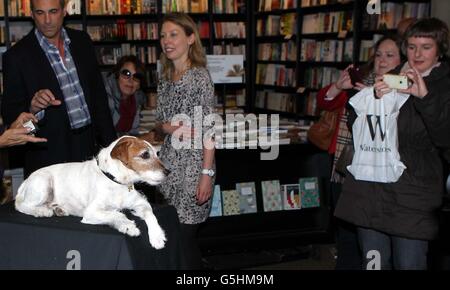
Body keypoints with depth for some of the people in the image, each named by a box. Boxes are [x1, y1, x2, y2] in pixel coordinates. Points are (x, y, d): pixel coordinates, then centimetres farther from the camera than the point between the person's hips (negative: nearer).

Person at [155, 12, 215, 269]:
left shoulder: (200, 76, -9)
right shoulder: (165, 78, 11)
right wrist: (165, 127, -7)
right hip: (168, 162, 6)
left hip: (193, 164, -6)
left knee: (185, 237, -5)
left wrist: (207, 174, -18)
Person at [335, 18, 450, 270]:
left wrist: (425, 97, -22)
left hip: (413, 192, -3)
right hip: (371, 188, 3)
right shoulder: (389, 81, 11)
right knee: (374, 260, 7)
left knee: (409, 263, -4)